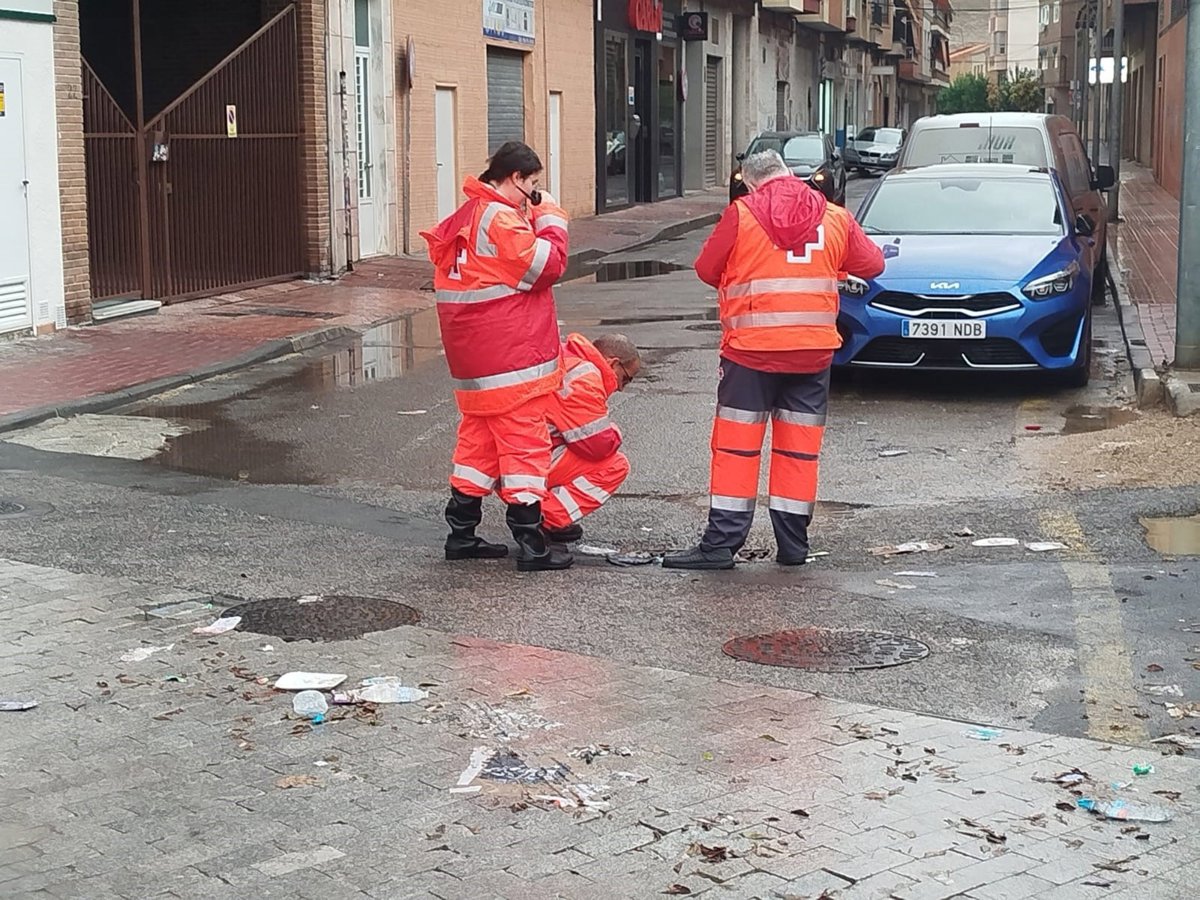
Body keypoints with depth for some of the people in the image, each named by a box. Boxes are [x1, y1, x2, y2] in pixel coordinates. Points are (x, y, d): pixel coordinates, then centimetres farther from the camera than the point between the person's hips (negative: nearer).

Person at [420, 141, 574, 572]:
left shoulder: (466, 215, 14)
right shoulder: (500, 219, -16)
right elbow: (548, 265, -18)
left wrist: (535, 218, 11)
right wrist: (550, 218, -5)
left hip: (472, 358, 10)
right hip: (511, 358, -10)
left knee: (479, 438, 17)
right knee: (525, 442, -4)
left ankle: (461, 535, 22)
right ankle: (531, 545, -2)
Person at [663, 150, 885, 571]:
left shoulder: (741, 213, -4)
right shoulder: (834, 217, 6)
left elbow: (706, 269, 2)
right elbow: (872, 263, 14)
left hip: (752, 346, -3)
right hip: (813, 347, 3)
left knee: (736, 442, 2)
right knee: (800, 445, 10)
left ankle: (721, 543, 0)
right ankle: (793, 544, 13)